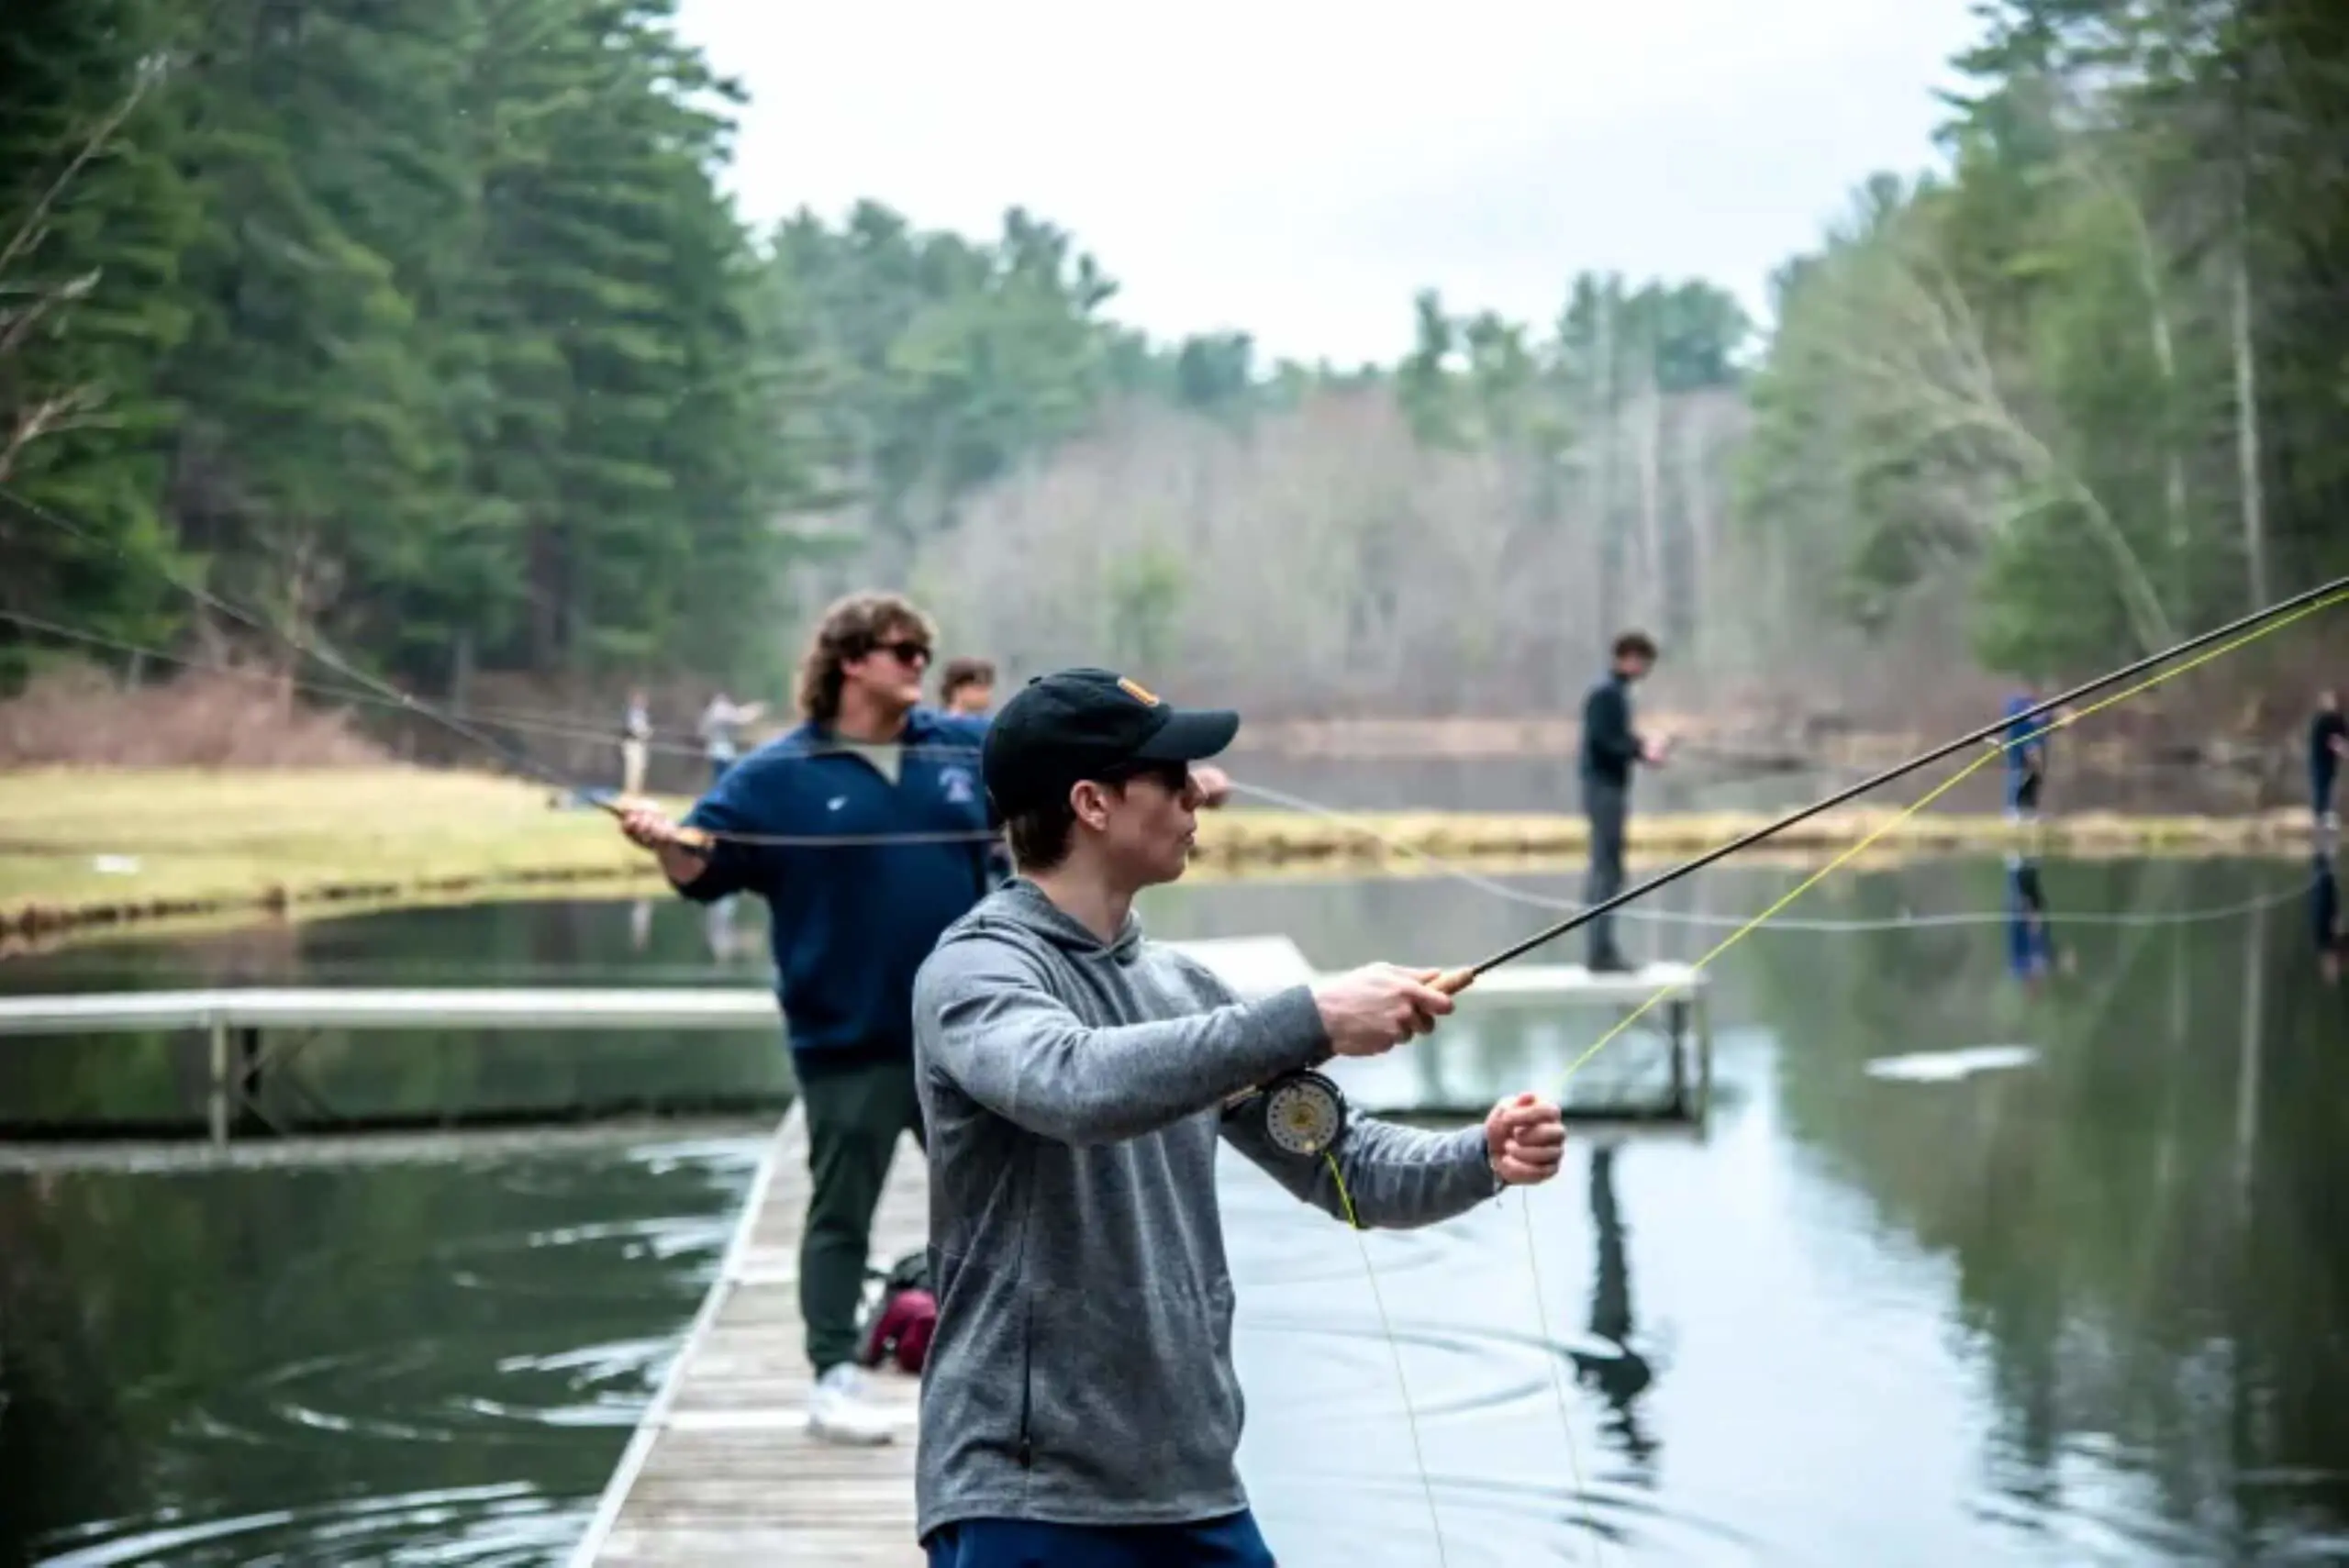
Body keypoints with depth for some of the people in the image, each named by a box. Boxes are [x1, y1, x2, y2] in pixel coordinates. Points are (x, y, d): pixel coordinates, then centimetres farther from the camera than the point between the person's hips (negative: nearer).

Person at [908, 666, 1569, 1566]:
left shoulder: (1179, 987, 11)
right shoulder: (978, 970, -11)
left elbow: (1340, 1164, 13)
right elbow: (1078, 1085, -33)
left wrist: (1480, 1159, -5)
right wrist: (1307, 1020, -35)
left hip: (1193, 1492, 7)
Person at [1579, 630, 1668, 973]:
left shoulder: (1616, 691, 15)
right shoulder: (1606, 693, -15)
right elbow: (1601, 741, -21)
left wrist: (1644, 746, 6)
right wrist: (1642, 750, -17)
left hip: (1611, 789, 10)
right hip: (1605, 789, -10)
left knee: (1606, 871, 12)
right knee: (1607, 871, -9)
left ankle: (1603, 949, 16)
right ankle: (1601, 951, -8)